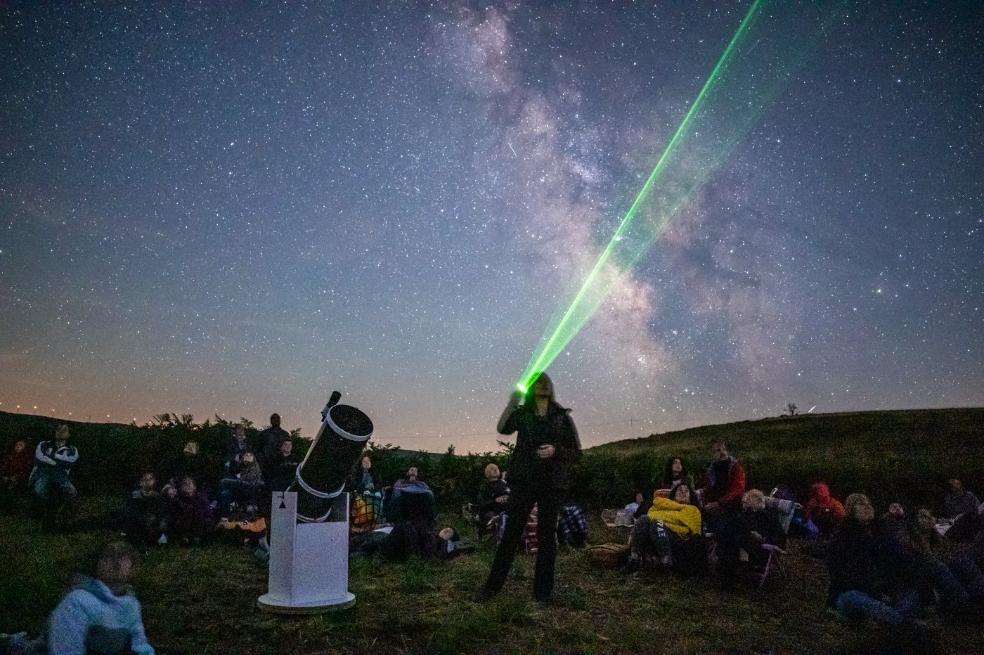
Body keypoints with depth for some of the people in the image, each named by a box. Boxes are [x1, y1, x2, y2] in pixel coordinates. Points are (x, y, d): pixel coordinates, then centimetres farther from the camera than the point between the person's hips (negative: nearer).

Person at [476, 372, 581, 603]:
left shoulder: (562, 416, 4)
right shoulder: (522, 413, 5)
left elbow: (576, 451, 5)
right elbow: (503, 428, -16)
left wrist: (555, 450, -14)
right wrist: (512, 402, -28)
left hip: (551, 482, 0)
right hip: (523, 480, 0)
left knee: (547, 535, 5)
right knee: (510, 533, 0)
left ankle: (543, 590, 14)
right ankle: (492, 585, 9)